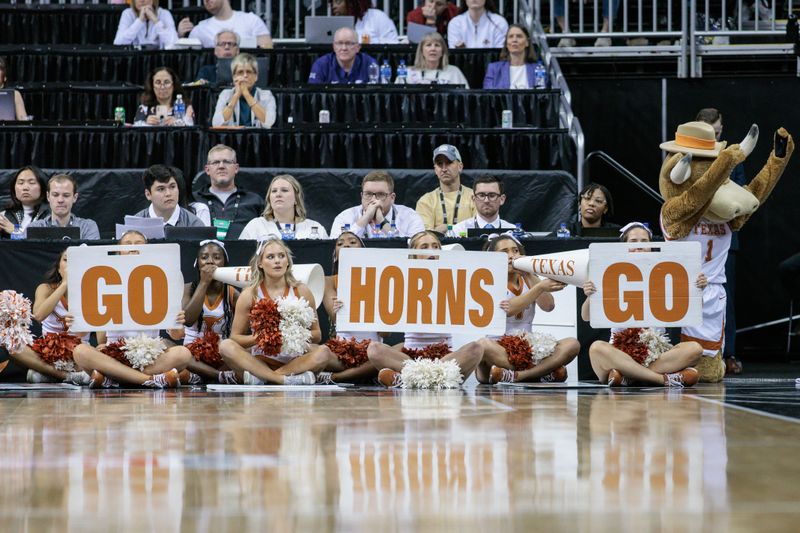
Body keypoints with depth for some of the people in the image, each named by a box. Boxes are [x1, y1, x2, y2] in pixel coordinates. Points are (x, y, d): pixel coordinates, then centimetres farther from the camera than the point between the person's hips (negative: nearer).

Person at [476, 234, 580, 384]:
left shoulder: (527, 280, 15)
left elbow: (548, 306, -3)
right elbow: (508, 309, -21)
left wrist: (529, 275, -6)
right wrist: (540, 287, -30)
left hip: (526, 347, 5)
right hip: (498, 347, -5)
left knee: (572, 344, -20)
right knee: (483, 345, -41)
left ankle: (513, 375, -29)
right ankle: (542, 371, -29)